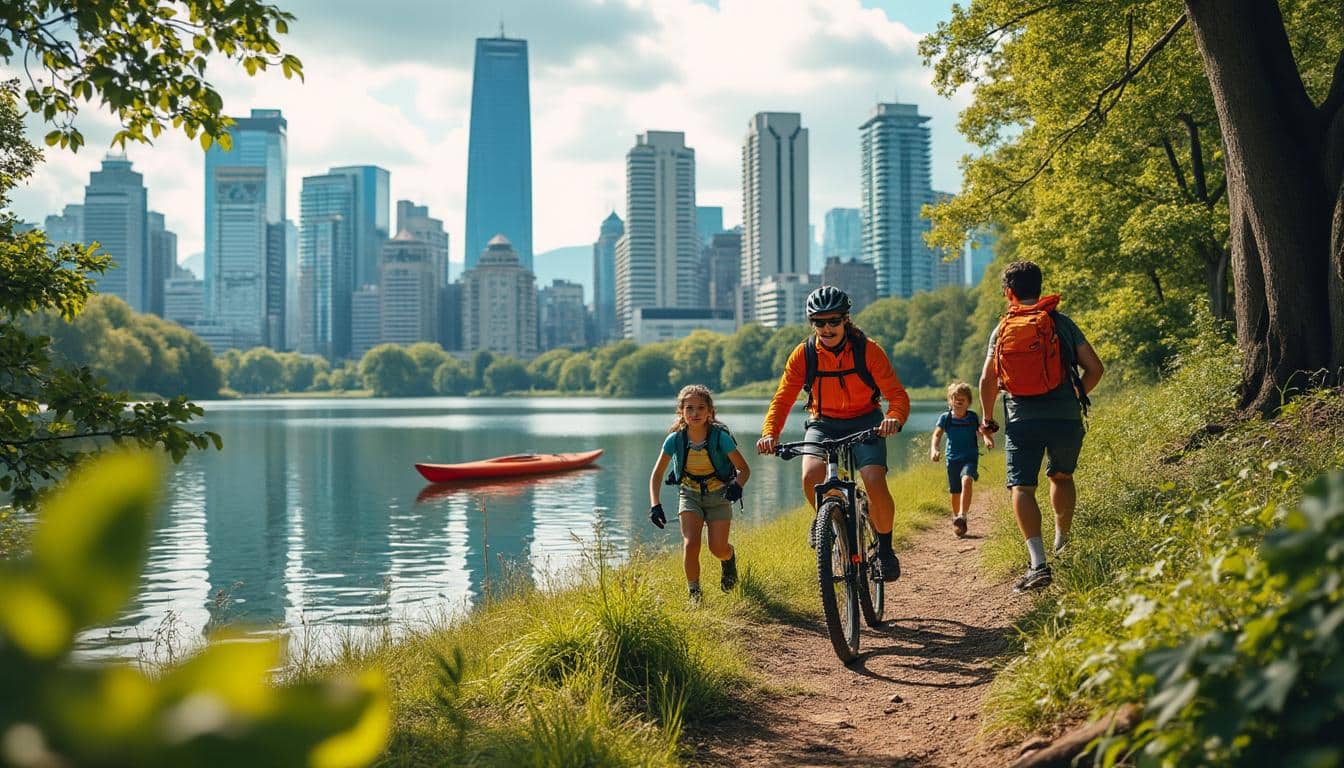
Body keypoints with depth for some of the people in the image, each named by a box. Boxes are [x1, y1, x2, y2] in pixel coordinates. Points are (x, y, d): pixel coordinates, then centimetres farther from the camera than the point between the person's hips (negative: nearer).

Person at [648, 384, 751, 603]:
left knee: (717, 548, -11)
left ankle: (729, 557, 27)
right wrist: (655, 505, -20)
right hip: (690, 494, 1)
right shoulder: (676, 439, -18)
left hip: (718, 494, -1)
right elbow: (657, 475, -8)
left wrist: (737, 485, -35)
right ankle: (694, 593, 2)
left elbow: (744, 469, -14)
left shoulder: (720, 436, -23)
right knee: (690, 543, -17)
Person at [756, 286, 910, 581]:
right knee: (811, 477, -27)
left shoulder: (868, 350, -16)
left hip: (865, 423, -1)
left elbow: (897, 394, -19)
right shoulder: (803, 354, -11)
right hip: (823, 424, 2)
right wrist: (769, 433, -30)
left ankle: (884, 548, 0)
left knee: (875, 484, -24)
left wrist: (894, 418, -42)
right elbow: (782, 398, -12)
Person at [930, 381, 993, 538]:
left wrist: (987, 439, -26)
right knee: (955, 493, 8)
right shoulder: (945, 417, -2)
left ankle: (962, 517, -32)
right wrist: (934, 450, -28)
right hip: (953, 459, 2)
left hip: (970, 458, -2)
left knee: (966, 480, -28)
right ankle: (956, 518, 30)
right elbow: (937, 435, -10)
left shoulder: (973, 417, 0)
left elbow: (981, 431, -2)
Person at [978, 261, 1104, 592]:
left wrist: (987, 419, 14)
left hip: (1022, 420, -1)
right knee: (1061, 477, 25)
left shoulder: (1001, 330, 7)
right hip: (1065, 417, 2)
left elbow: (987, 380, 0)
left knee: (1021, 487, -4)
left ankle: (1038, 563, -20)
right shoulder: (1061, 322, 6)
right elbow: (1095, 367, 2)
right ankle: (1062, 548, 30)